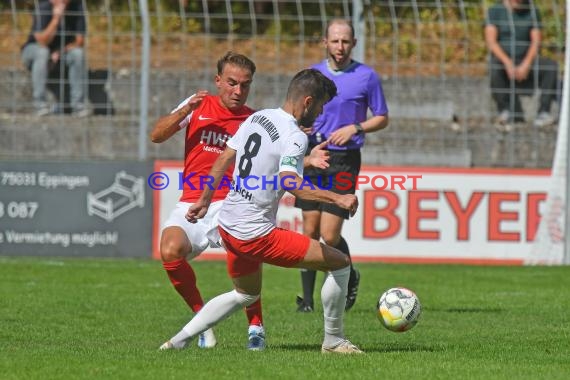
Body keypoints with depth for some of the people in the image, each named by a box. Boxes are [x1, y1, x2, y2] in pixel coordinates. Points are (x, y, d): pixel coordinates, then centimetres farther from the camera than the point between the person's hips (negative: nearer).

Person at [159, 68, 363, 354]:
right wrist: (337, 199, -36)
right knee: (340, 263, -2)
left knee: (246, 294, 32)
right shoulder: (295, 136, -17)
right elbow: (289, 182, -34)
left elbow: (224, 159, 15)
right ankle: (333, 340, 8)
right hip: (256, 234, -9)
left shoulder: (258, 117, 9)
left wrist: (204, 200, 25)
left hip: (227, 224, 9)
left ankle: (178, 340, 25)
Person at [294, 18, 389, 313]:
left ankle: (350, 278, 21)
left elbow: (382, 118, 6)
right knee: (310, 231, 0)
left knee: (330, 235, -8)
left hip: (344, 159, -3)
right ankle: (307, 298, 9)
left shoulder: (366, 76, 0)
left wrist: (354, 128, -10)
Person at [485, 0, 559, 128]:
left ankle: (544, 112, -28)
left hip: (525, 62, 2)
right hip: (503, 61, -2)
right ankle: (506, 110, -29)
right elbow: (491, 41, -11)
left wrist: (526, 65, -21)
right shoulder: (495, 11, -1)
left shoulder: (533, 11, 6)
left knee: (551, 66, -26)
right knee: (494, 67, -37)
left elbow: (536, 42, -3)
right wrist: (508, 63, -25)